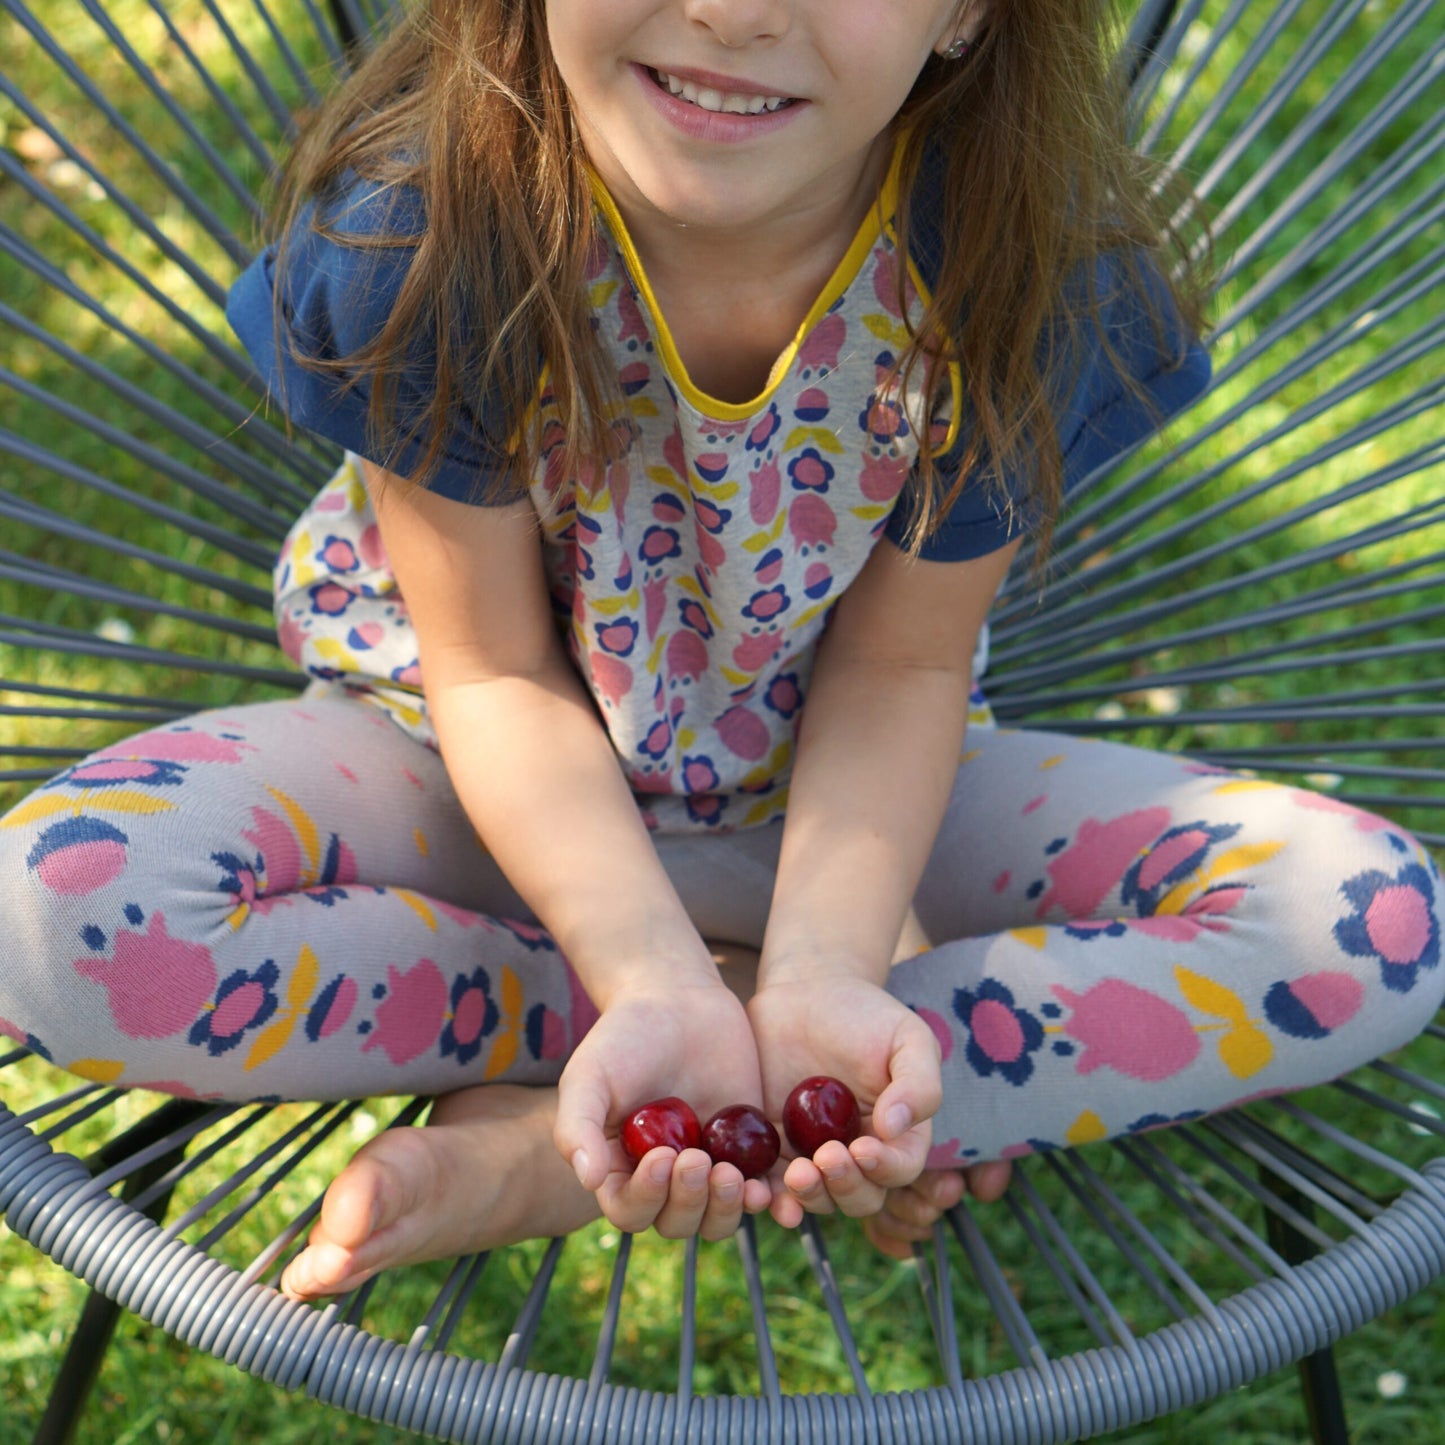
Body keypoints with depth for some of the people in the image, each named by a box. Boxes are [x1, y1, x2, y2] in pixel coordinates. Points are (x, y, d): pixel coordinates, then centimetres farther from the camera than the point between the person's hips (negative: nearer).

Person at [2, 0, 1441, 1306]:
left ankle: (547, 1154, -22)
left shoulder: (1037, 272, -24)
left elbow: (896, 668, -14)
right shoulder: (413, 231, -27)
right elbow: (498, 667, -18)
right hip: (491, 777, 0)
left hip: (834, 789, 1)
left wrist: (823, 971, -31)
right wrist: (656, 978, -34)